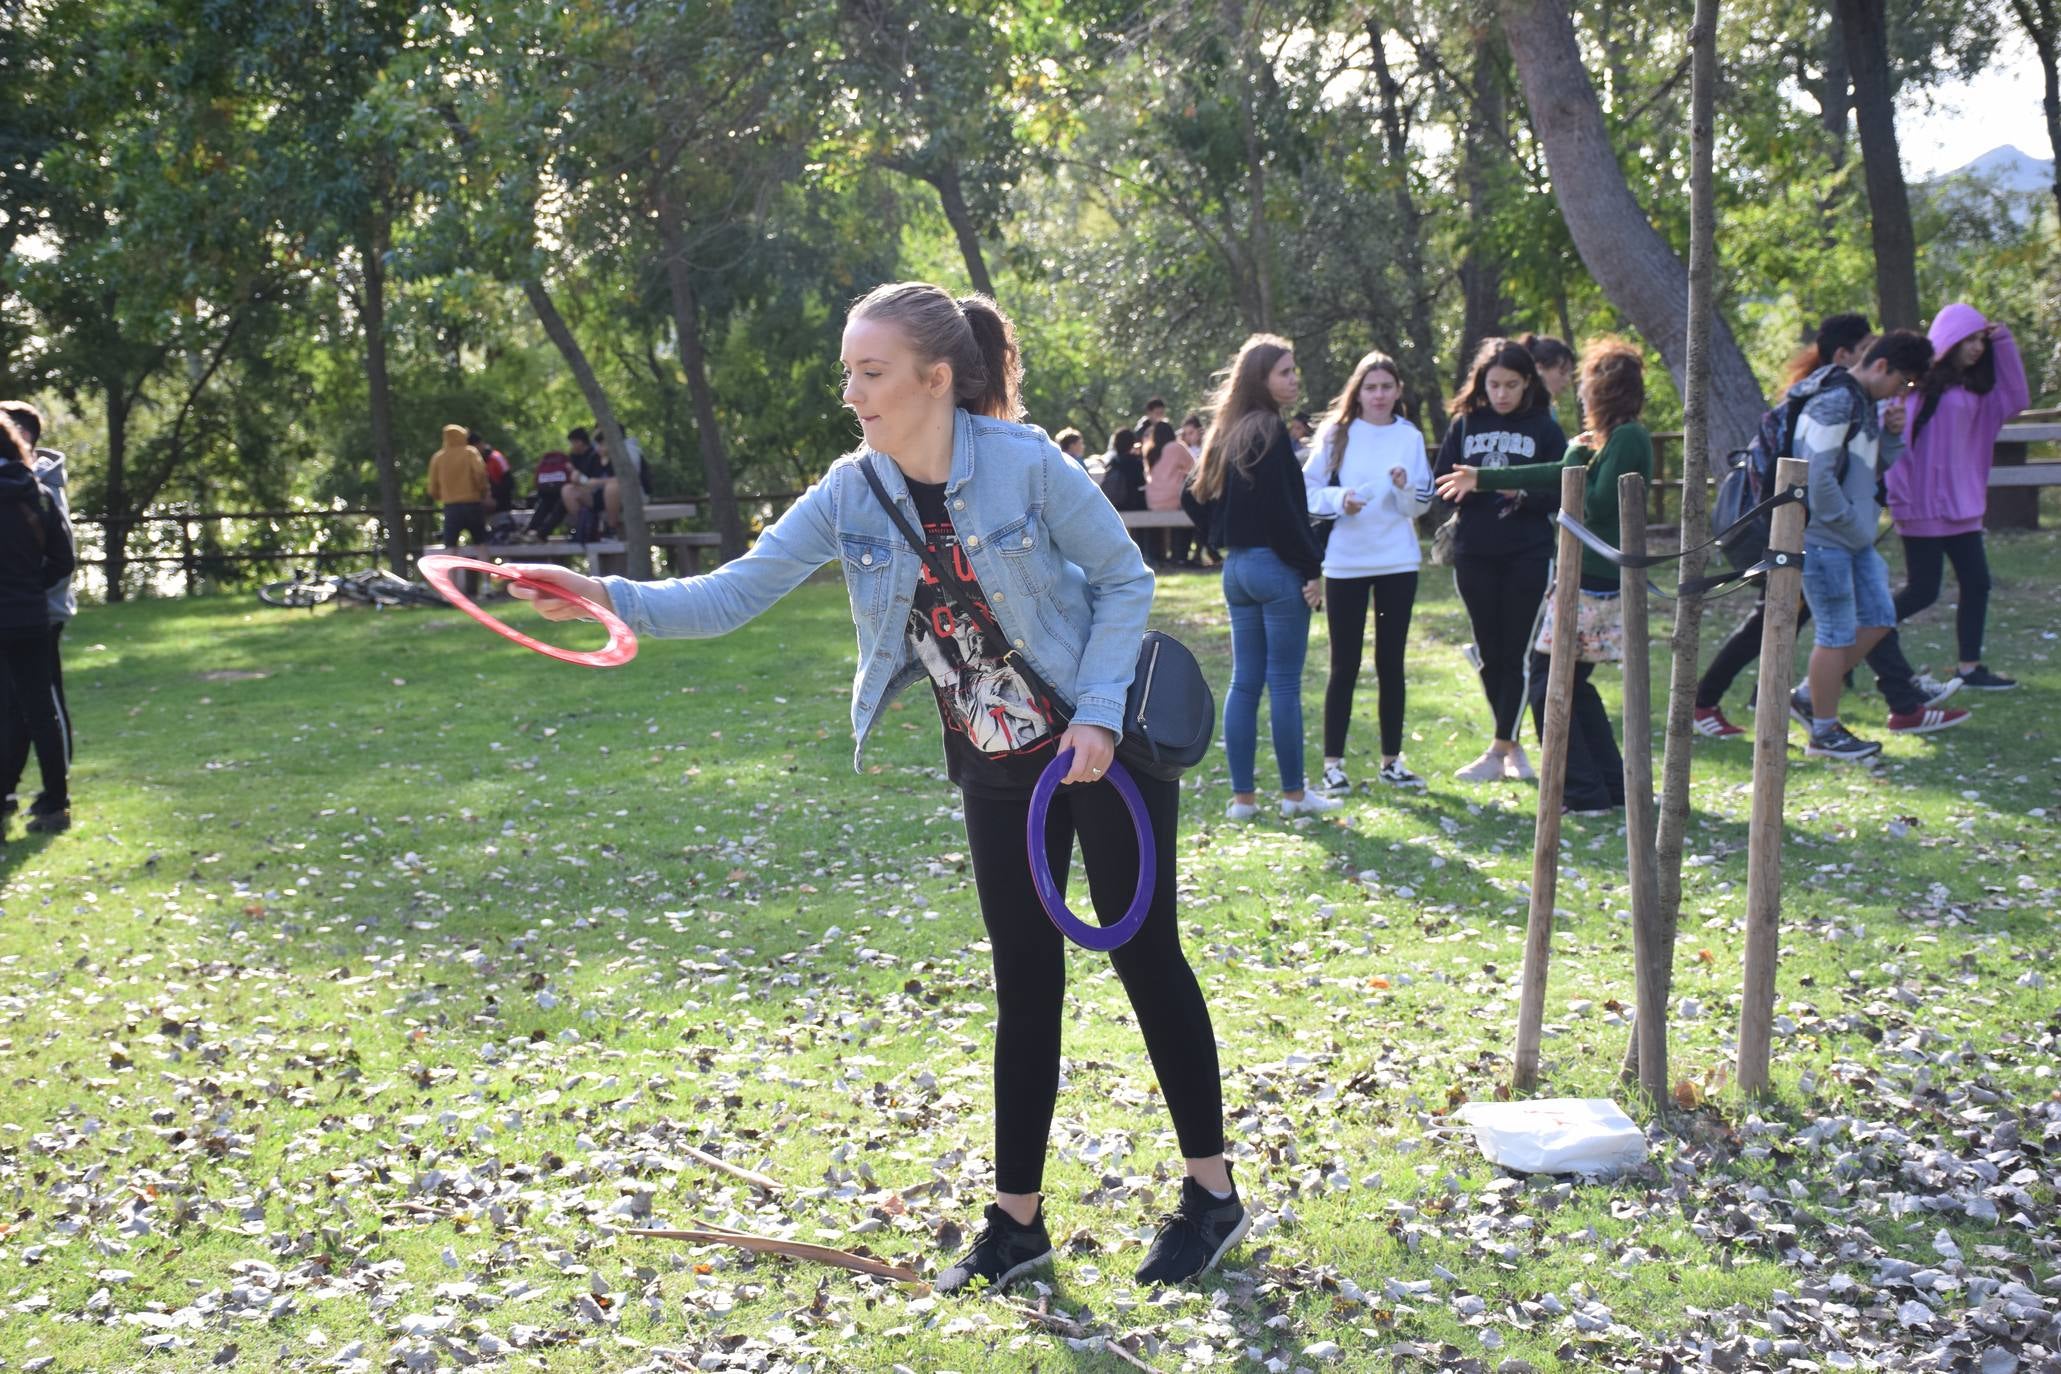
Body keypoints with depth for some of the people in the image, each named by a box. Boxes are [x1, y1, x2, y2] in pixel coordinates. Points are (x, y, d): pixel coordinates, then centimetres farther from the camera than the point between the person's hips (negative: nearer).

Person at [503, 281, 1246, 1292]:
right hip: (997, 769, 4)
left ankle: (1211, 1194, 18)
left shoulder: (1025, 464, -21)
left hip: (1105, 746, -4)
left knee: (1145, 955, 3)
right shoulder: (850, 497, -8)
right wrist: (611, 597, -25)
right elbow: (735, 593, -11)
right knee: (1025, 983, 10)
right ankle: (1017, 1219, 19)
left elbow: (1125, 578, -11)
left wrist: (1098, 714, -19)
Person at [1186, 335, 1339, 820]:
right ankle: (1293, 793, 7)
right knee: (1284, 684, -1)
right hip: (1277, 567, -8)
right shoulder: (1269, 431, -14)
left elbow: (1197, 498, 17)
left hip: (1237, 567, 8)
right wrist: (1314, 569, -13)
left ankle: (1242, 796, 12)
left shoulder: (1225, 432, 12)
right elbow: (1281, 511, -19)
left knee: (1244, 682, 9)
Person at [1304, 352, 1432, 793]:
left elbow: (1421, 505, 4)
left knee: (1391, 662, 9)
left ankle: (1391, 760, 17)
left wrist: (1405, 487, -16)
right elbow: (1308, 490, -2)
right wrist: (1339, 500, -20)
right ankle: (1333, 763, 6)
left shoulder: (1410, 437, 6)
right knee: (1345, 665, -1)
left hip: (1398, 561, 2)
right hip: (1345, 562, -2)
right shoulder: (1336, 434, 0)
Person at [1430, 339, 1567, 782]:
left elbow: (1560, 493, -3)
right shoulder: (1464, 423, 7)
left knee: (1517, 653, -4)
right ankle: (1513, 747, 20)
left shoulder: (1544, 428, 0)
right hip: (1474, 555, 3)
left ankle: (1499, 749, 0)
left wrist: (1522, 492, -21)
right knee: (1490, 654, 8)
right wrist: (1465, 486, -16)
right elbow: (1439, 483, 6)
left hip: (1527, 557, -3)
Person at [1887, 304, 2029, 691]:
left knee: (1976, 583, 5)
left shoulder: (1973, 387, 13)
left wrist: (2004, 343, 0)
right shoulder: (1919, 382, -10)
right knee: (1923, 591, -4)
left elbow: (2016, 399, 4)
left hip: (1963, 504, 8)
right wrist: (1900, 499, -20)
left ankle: (1969, 667, 13)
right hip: (1925, 509, -8)